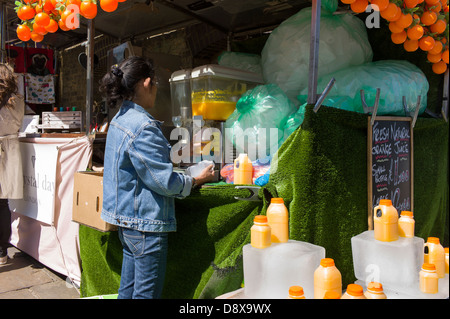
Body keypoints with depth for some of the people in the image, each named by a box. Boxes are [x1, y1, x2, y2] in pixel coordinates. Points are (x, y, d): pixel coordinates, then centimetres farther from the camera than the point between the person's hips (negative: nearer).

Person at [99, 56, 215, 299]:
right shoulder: (143, 127, -22)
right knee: (147, 291, 4)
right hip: (145, 221, -10)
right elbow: (163, 181, -21)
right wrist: (197, 180, -6)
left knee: (128, 286, 21)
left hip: (126, 219, 10)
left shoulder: (119, 119, 10)